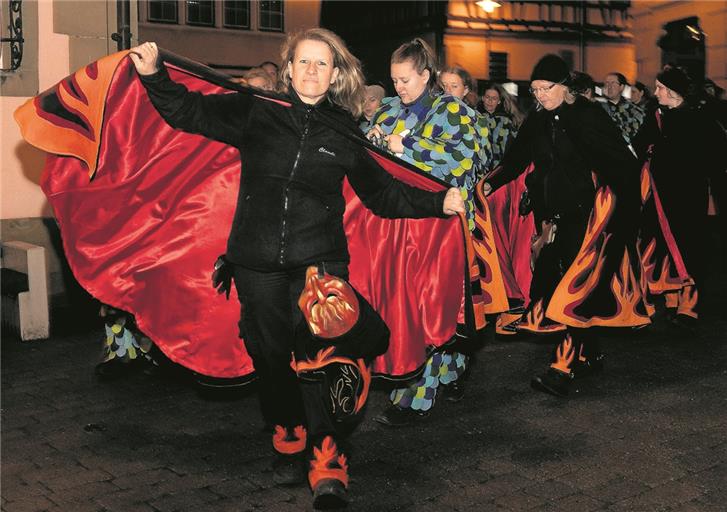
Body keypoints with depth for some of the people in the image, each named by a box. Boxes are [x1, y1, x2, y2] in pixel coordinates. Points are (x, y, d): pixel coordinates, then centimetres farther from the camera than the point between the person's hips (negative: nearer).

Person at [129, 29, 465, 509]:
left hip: (318, 262, -1)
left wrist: (439, 202, 4)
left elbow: (382, 193, 13)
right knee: (271, 357, 9)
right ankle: (289, 442, 32)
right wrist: (154, 75, -13)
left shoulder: (344, 132, 6)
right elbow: (189, 111, 2)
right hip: (257, 262, 1)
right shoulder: (255, 113, 3)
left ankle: (328, 467, -5)